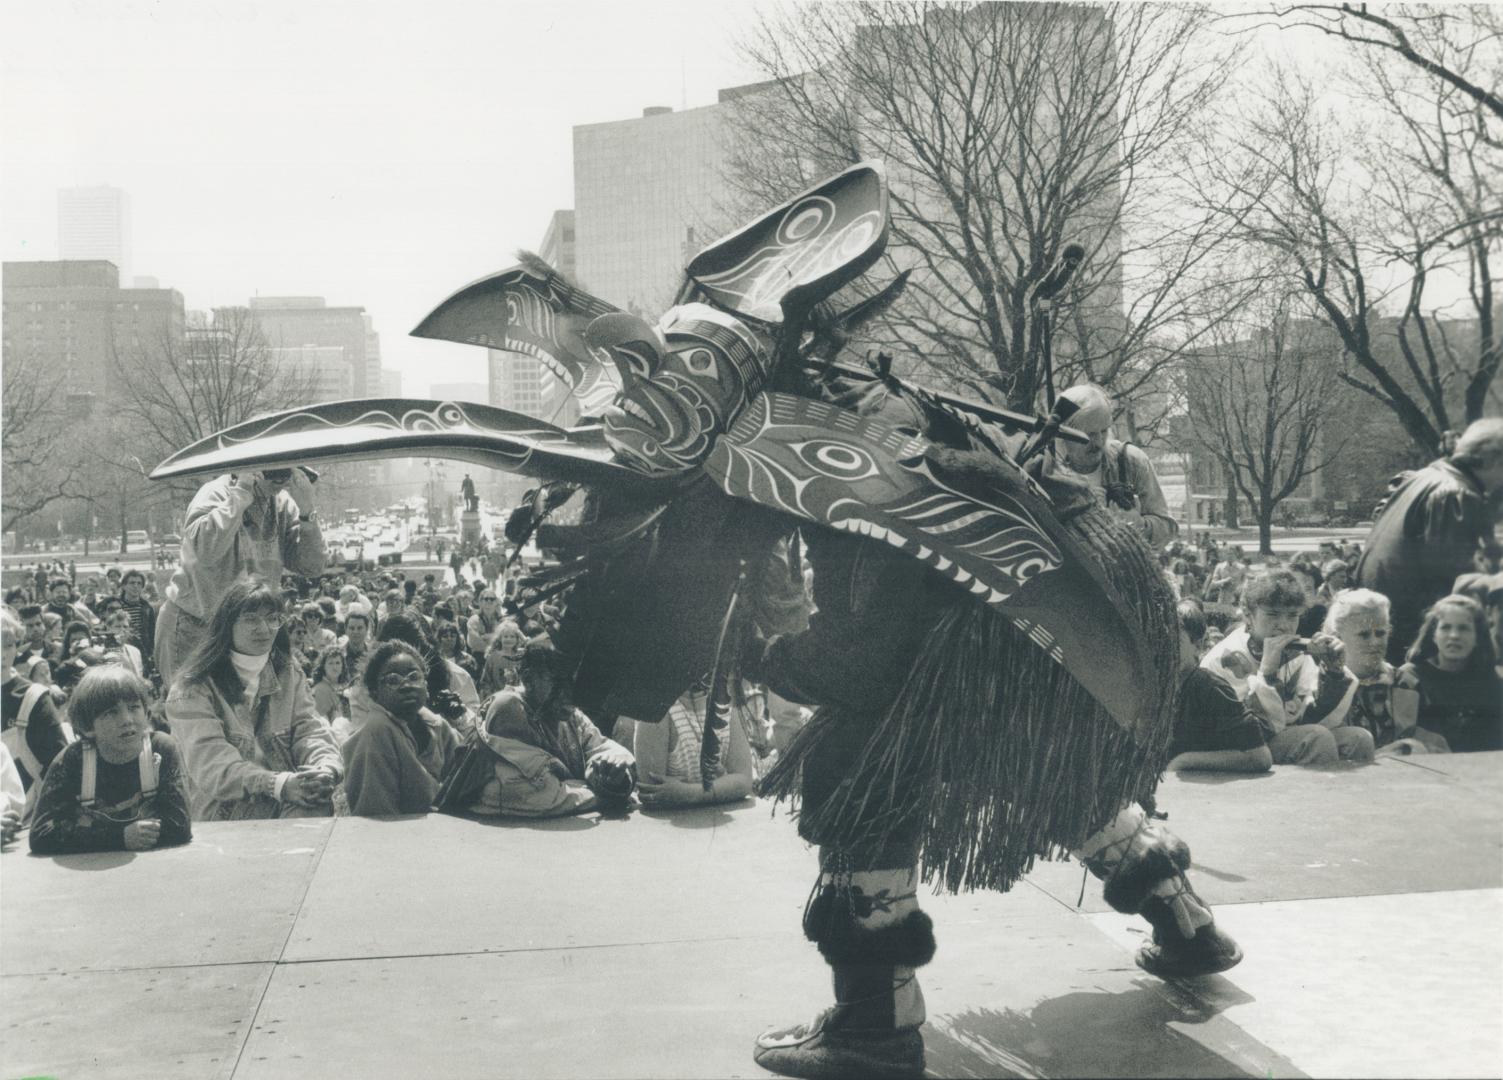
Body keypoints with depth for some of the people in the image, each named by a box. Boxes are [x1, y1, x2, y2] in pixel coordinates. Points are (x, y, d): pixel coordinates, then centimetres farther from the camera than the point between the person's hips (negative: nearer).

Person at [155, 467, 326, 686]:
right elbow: (205, 551, -38)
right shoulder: (216, 493, -17)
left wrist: (306, 512, -17)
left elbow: (311, 567, -4)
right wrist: (241, 492, -33)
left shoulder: (283, 504, -1)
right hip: (193, 625, -5)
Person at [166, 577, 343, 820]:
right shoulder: (193, 688, -2)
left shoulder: (289, 675, 16)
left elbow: (310, 731, 4)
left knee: (318, 806, -29)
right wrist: (278, 784, -32)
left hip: (290, 809, 5)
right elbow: (210, 762, -15)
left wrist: (327, 770, -22)